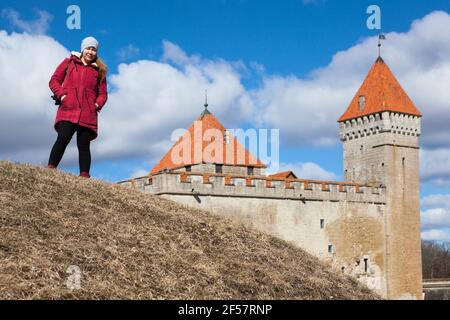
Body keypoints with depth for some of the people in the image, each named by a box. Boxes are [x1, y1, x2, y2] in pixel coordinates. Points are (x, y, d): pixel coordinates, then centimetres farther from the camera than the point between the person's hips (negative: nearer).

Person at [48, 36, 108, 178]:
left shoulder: (99, 70, 18)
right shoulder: (69, 63, 15)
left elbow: (102, 93, 19)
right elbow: (54, 80, 13)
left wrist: (98, 105, -1)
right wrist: (61, 95, -4)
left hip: (88, 114, 2)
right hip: (68, 109, -2)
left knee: (84, 145, -3)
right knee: (63, 138, -20)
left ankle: (84, 175, -7)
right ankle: (50, 169, -21)